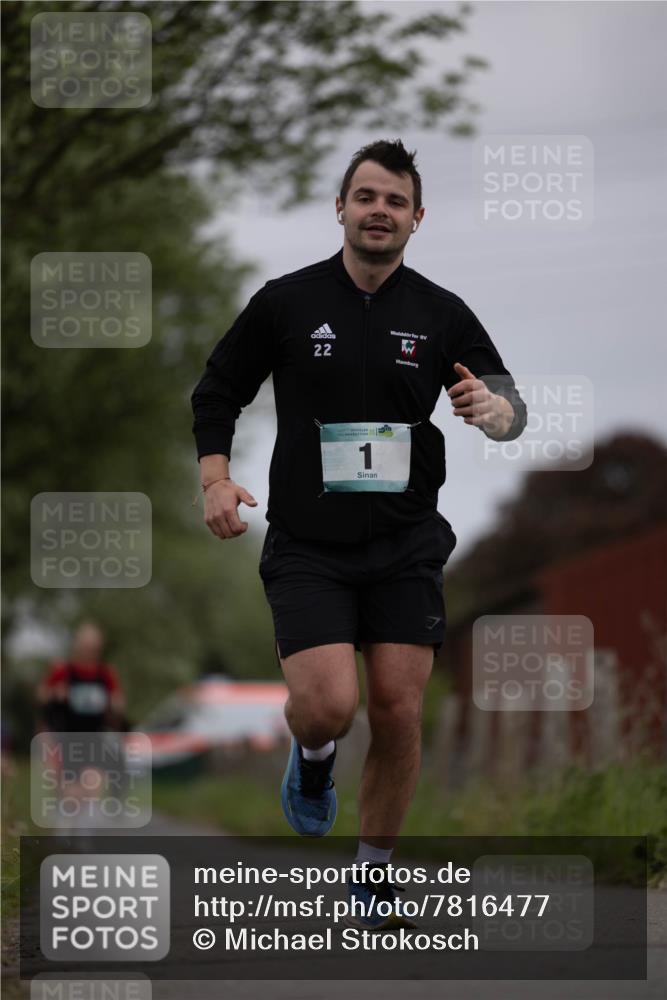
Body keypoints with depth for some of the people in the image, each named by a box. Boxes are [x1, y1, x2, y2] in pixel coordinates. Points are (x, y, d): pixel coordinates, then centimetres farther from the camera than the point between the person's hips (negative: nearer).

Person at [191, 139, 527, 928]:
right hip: (306, 548, -2)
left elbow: (511, 405, 5)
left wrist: (492, 407, -20)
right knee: (330, 705, -17)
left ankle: (372, 872, 17)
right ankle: (313, 755, 21)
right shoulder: (286, 301, 0)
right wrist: (216, 479, -7)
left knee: (398, 713, -3)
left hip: (405, 547, 2)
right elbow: (217, 393, 8)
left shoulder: (441, 314, 3)